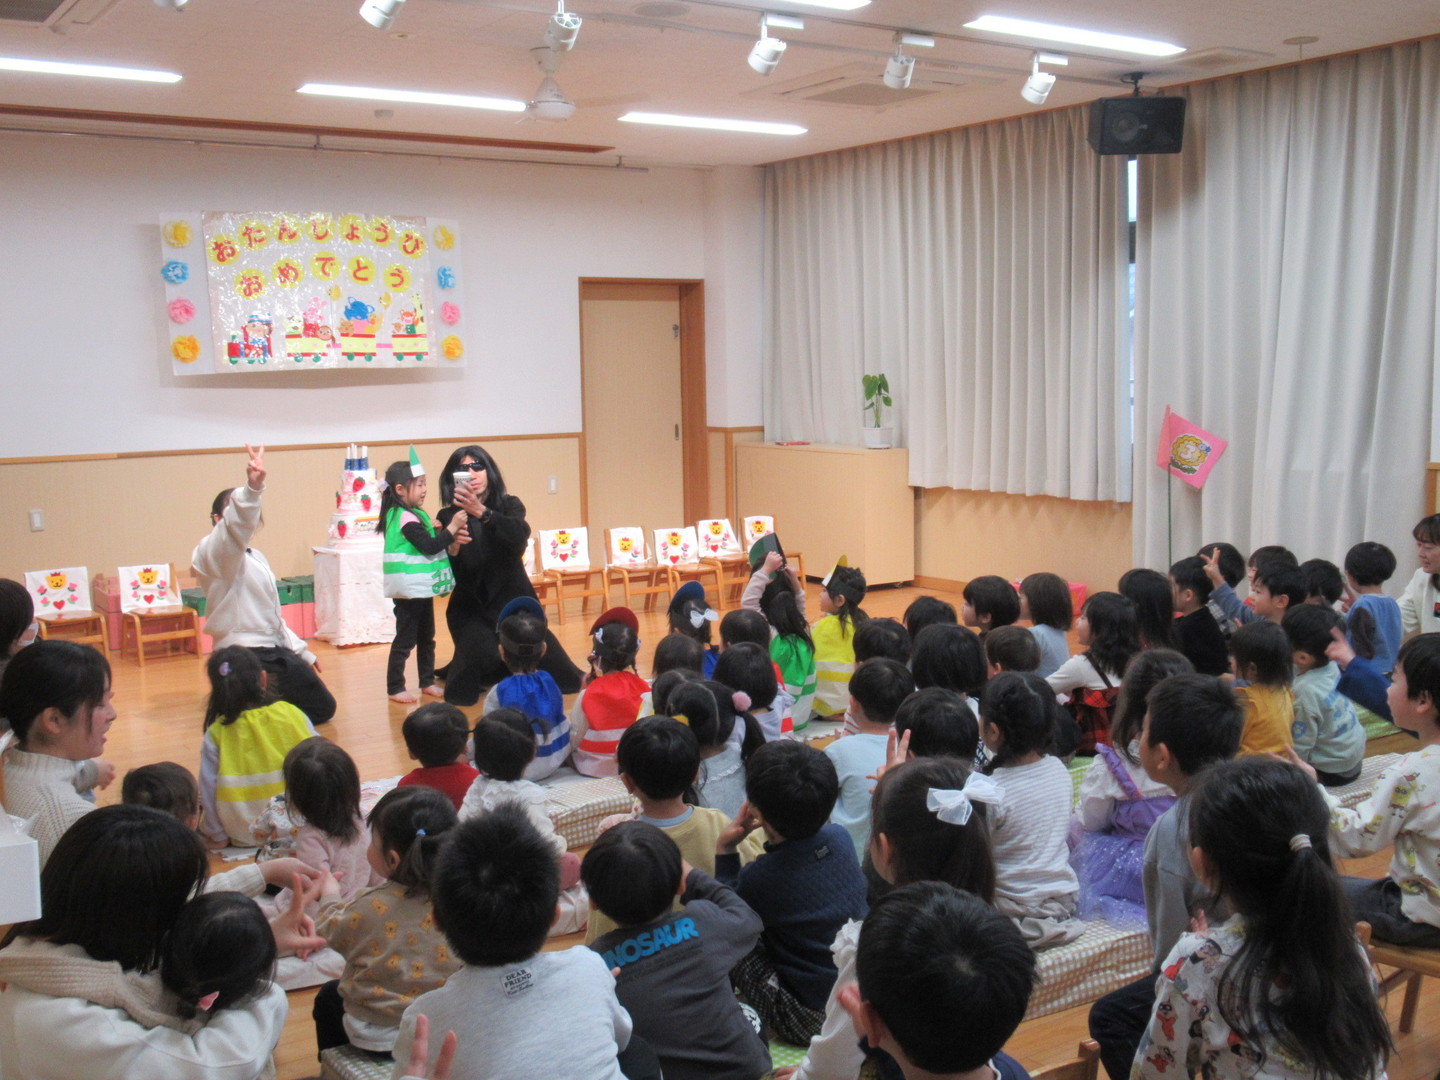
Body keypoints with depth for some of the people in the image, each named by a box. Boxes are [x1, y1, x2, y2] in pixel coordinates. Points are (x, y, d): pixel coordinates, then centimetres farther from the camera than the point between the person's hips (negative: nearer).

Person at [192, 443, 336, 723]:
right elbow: (236, 526, -34)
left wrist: (301, 651, 23)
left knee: (322, 707, 17)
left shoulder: (254, 557, 20)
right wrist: (252, 488, -52)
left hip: (273, 652, 10)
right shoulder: (210, 554, -10)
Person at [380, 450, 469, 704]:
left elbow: (432, 545, 16)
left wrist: (452, 542, -1)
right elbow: (429, 546, -23)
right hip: (409, 589, -10)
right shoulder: (405, 518, -18)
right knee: (405, 639, -2)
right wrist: (452, 528, -18)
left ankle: (427, 682, 27)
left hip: (421, 588, 10)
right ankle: (395, 688, 6)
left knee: (426, 638, 17)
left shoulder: (415, 514, 13)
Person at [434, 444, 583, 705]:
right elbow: (447, 571, -10)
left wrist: (482, 512, -36)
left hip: (512, 599, 1)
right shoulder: (448, 517, -2)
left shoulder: (509, 506, 1)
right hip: (471, 606, -1)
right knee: (480, 652, -24)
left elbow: (519, 535, -21)